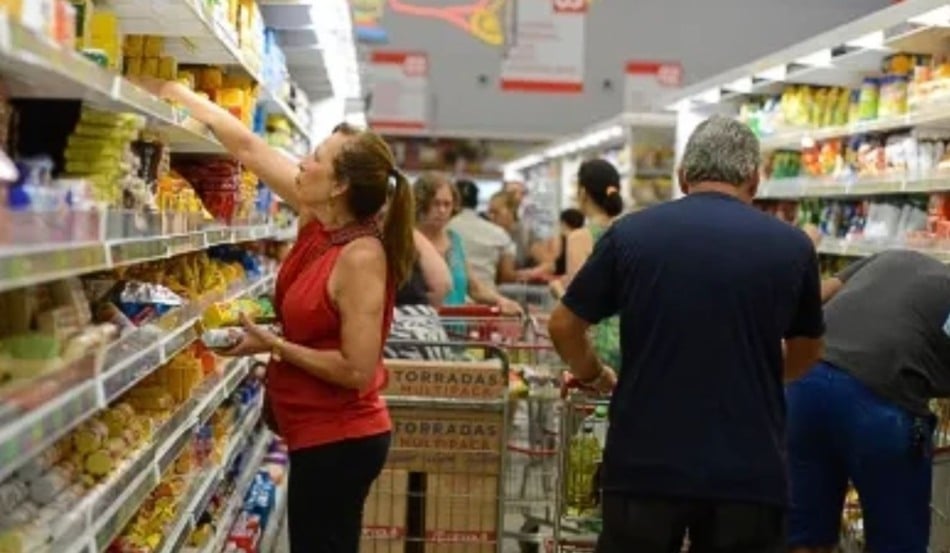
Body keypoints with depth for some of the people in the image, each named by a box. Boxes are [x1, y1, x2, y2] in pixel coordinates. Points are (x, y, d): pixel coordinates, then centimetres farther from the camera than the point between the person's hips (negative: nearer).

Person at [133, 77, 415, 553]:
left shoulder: (361, 257, -22)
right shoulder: (318, 220, 0)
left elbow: (357, 370, -24)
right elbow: (248, 147, 5)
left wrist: (274, 346, -18)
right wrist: (169, 90, 7)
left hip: (339, 439, -9)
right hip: (325, 434, 9)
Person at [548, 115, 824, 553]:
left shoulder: (630, 233, -1)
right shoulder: (792, 246, 1)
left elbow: (563, 326, 8)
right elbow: (806, 353, 16)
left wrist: (594, 376, 26)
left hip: (644, 464, 0)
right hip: (749, 470, 0)